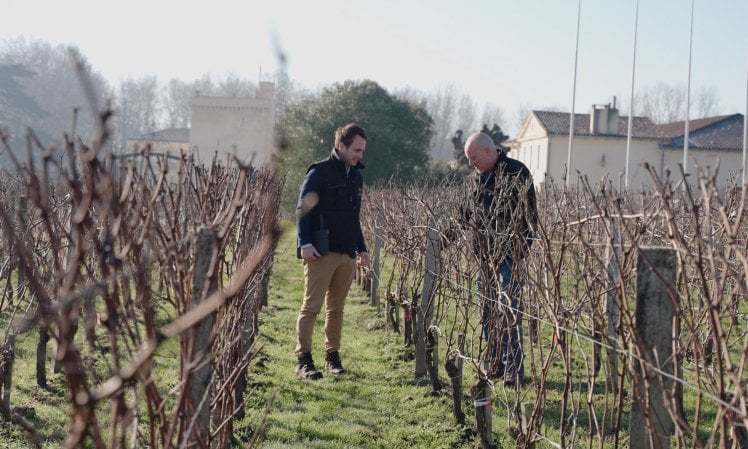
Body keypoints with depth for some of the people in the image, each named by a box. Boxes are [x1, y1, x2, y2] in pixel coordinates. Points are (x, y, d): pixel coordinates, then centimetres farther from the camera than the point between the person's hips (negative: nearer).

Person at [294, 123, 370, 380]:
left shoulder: (356, 176, 17)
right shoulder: (319, 172, -5)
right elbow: (303, 209, -9)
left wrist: (361, 248, 22)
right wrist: (305, 243, -19)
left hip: (347, 253, 7)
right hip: (322, 252, -7)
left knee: (336, 308, 10)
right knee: (311, 306, -6)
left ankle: (333, 356, 17)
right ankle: (303, 360, -3)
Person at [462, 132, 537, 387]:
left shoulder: (516, 172, -9)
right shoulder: (476, 176, 13)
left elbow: (529, 216, -11)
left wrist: (521, 253, -15)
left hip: (508, 255, -7)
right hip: (484, 255, 7)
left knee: (508, 311, -9)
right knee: (487, 312, 10)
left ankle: (513, 369, -3)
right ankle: (495, 365, 20)